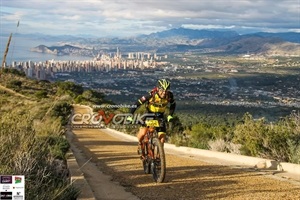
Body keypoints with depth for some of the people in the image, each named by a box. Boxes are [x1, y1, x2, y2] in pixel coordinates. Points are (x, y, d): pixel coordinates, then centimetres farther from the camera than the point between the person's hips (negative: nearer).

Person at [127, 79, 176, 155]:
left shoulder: (169, 96, -21)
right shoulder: (151, 95, -30)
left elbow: (173, 104, 1)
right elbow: (138, 103, -25)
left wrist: (170, 115, -10)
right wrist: (130, 116, -29)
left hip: (160, 117, 3)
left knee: (162, 138, -8)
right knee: (142, 133, -24)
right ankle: (140, 144, 10)